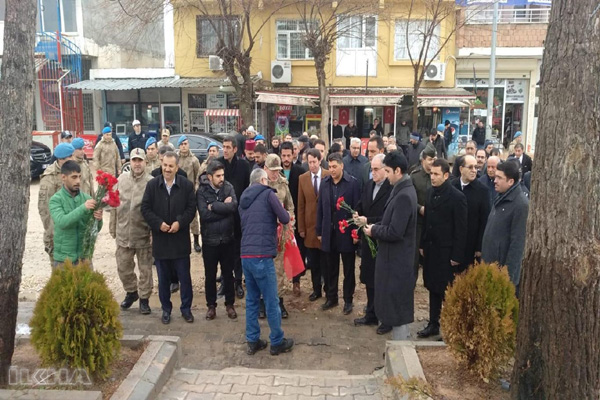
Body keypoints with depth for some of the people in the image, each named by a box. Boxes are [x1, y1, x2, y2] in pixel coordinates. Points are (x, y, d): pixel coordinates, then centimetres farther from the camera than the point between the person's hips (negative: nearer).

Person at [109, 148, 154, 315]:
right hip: (123, 233, 4)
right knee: (123, 267, 16)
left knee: (145, 269, 10)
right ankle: (131, 292, 39)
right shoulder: (121, 179, 3)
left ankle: (144, 298, 26)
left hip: (144, 234, -4)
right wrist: (113, 227, 11)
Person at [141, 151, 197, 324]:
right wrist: (158, 223, -14)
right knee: (163, 278, 12)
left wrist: (180, 222, -18)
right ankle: (166, 309, 27)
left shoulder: (187, 185, -2)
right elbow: (145, 208, -1)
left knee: (184, 277, 7)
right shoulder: (152, 185, 0)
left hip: (180, 239, -1)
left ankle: (186, 308, 23)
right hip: (160, 239, 1)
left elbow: (191, 208, -3)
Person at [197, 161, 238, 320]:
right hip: (210, 239, -1)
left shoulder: (228, 187, -2)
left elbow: (234, 207, -18)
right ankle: (211, 305, 28)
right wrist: (224, 208, -15)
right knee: (210, 275, 12)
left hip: (227, 238, 1)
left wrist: (214, 206, -16)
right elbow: (205, 214, -19)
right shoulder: (202, 191, -8)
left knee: (228, 273, 13)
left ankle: (230, 304, 28)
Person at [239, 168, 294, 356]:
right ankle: (277, 342, 15)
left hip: (246, 255, 7)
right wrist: (275, 216, 19)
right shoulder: (267, 194, -2)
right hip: (261, 255, -7)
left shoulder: (243, 198, 16)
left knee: (251, 300, 15)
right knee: (271, 302, 4)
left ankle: (252, 342, 21)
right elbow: (285, 219, -1)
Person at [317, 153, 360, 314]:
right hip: (329, 232, 4)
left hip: (346, 232, -3)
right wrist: (319, 231, 6)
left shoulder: (352, 183, -8)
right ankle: (331, 298, 28)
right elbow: (320, 208, 7)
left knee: (348, 268, 9)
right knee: (331, 268, 14)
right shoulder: (324, 183, 4)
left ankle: (348, 300, 22)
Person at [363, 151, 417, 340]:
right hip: (395, 256, 10)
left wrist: (374, 230, -13)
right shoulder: (401, 190, 7)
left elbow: (395, 232, -27)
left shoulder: (404, 195, -24)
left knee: (397, 306, 2)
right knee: (397, 304, 21)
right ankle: (402, 337, 34)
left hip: (397, 259, -10)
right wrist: (375, 225, 2)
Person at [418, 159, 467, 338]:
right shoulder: (431, 192, 6)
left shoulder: (457, 197, -13)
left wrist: (457, 256, -13)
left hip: (446, 252, -6)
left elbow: (461, 229, -13)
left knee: (446, 291, 3)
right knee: (433, 288, 14)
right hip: (430, 249, 6)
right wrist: (422, 244, 10)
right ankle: (433, 324, 26)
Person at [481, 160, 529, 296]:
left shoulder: (520, 204, -18)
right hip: (490, 265, 8)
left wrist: (508, 275, -18)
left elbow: (517, 242, -19)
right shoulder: (501, 198, 8)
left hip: (504, 270, -8)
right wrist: (484, 257, 13)